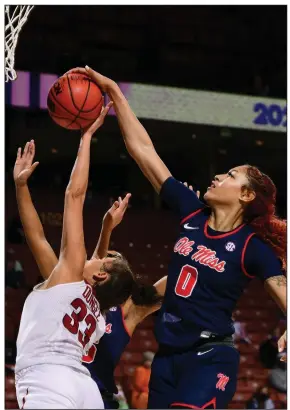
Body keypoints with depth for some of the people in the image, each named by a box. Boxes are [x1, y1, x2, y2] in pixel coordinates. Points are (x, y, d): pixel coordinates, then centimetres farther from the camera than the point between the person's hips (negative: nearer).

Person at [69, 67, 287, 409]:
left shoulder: (253, 247, -7)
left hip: (210, 359, -6)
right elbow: (143, 149, 6)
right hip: (167, 355, 6)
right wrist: (113, 92, 4)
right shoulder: (192, 214, 5)